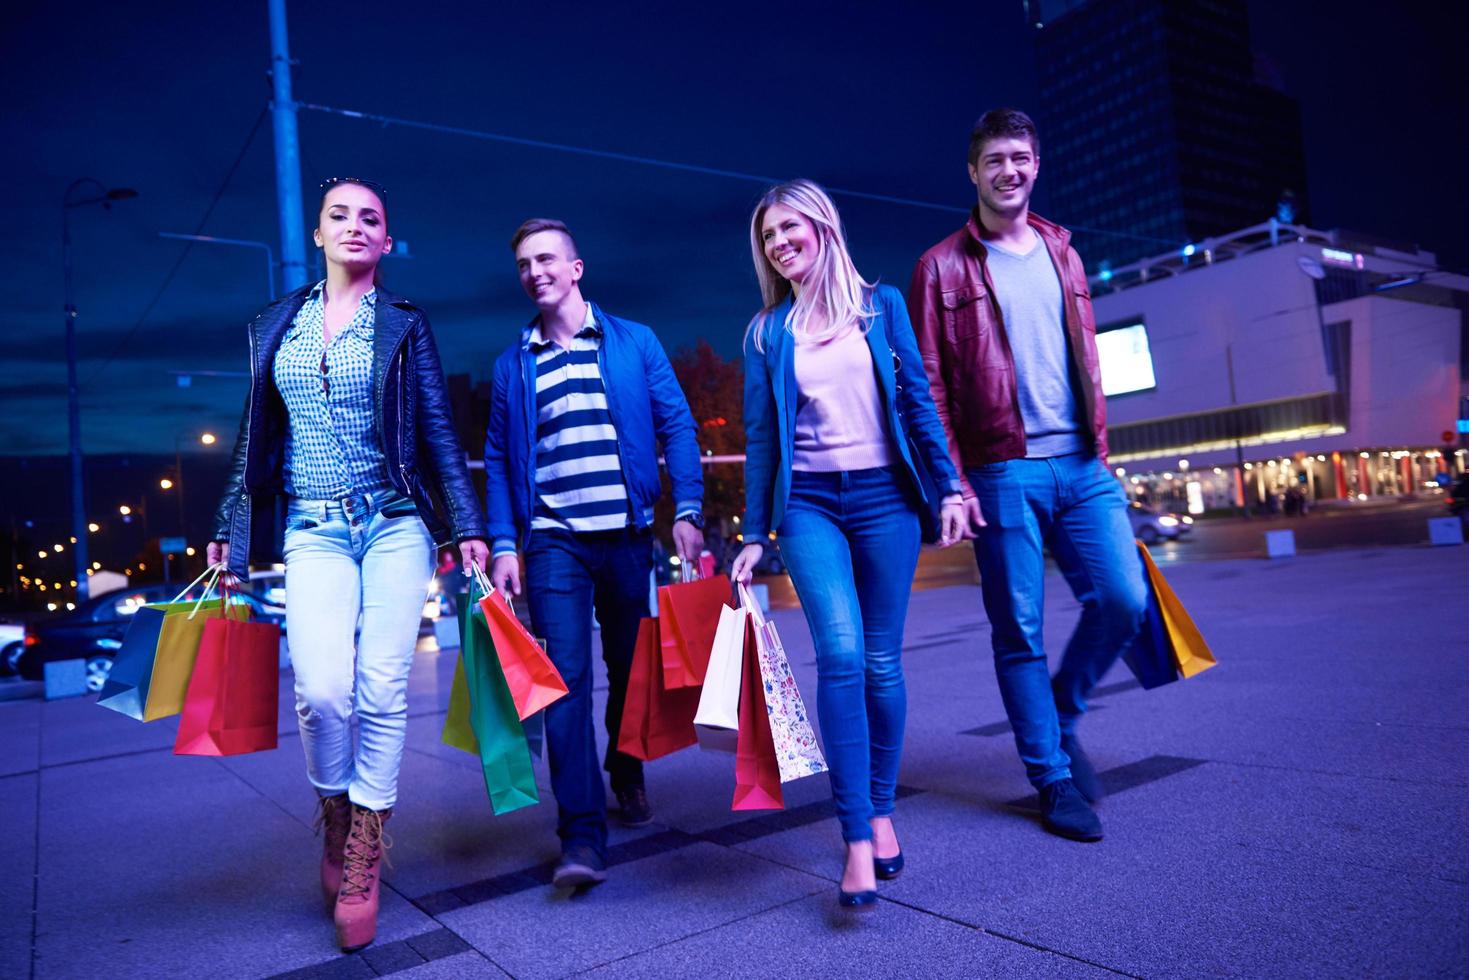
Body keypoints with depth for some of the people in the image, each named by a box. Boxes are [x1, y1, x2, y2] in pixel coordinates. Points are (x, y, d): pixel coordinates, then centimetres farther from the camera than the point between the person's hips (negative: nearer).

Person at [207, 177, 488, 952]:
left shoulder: (404, 325, 5)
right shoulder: (275, 327, 12)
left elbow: (439, 432, 2)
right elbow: (256, 438, 15)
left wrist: (467, 527, -4)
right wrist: (229, 531, 15)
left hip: (394, 524, -1)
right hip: (314, 530, 1)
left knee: (381, 690, -5)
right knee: (322, 688, -14)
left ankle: (362, 862, 11)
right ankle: (335, 823, 15)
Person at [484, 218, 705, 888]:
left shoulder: (634, 343, 6)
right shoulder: (512, 365, 11)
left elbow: (676, 426, 3)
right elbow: (498, 460, 10)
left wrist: (687, 511, -7)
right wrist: (503, 544, 0)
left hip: (627, 536, 0)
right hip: (552, 541, 0)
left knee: (631, 669, 12)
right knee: (567, 678, -8)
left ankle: (626, 775, 37)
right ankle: (582, 836, -5)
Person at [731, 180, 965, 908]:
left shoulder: (880, 304, 8)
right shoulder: (767, 331, 9)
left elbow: (917, 397, 7)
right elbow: (760, 435, 9)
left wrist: (947, 485, 0)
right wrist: (755, 534, 7)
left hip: (884, 495, 1)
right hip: (809, 502, 0)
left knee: (881, 662, 3)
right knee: (841, 655, -16)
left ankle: (882, 809, 22)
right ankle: (858, 838, -10)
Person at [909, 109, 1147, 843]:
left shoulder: (1061, 252, 17)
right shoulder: (943, 267, 2)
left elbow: (1086, 360, 19)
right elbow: (929, 384, -4)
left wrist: (1100, 445, 13)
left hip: (1081, 464, 5)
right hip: (1003, 472, -4)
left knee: (1123, 600, -3)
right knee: (1019, 634, 1)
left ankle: (1062, 718, 24)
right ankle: (1054, 779, 17)